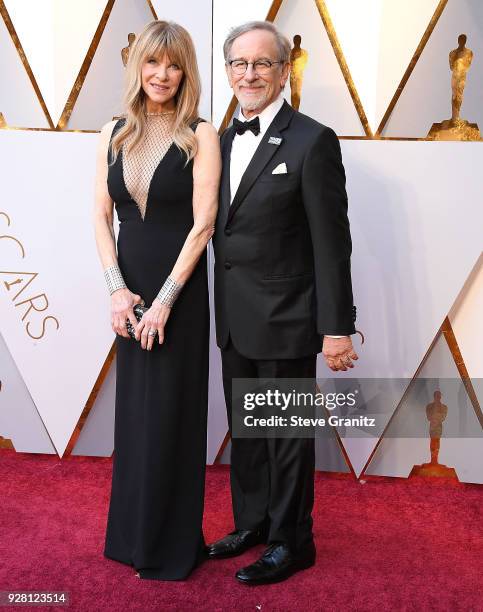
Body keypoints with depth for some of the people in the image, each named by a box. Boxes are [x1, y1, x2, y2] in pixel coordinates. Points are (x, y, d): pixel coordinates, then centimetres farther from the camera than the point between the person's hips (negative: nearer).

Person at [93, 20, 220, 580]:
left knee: (171, 410, 4)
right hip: (129, 286, 4)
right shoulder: (113, 133, 6)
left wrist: (164, 300, -15)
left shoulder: (200, 135, -6)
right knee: (133, 407, 14)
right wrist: (117, 289, -8)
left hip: (179, 286, -4)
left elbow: (203, 223, -11)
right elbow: (101, 216, 4)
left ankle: (172, 544, 24)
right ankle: (131, 533, 33)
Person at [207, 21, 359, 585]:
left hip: (284, 320, -7)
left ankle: (291, 543, 25)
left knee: (287, 434, 7)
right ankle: (252, 523, 37)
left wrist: (336, 327, -14)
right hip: (234, 320, 7)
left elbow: (331, 243, -13)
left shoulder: (312, 141, -11)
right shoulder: (224, 141, 11)